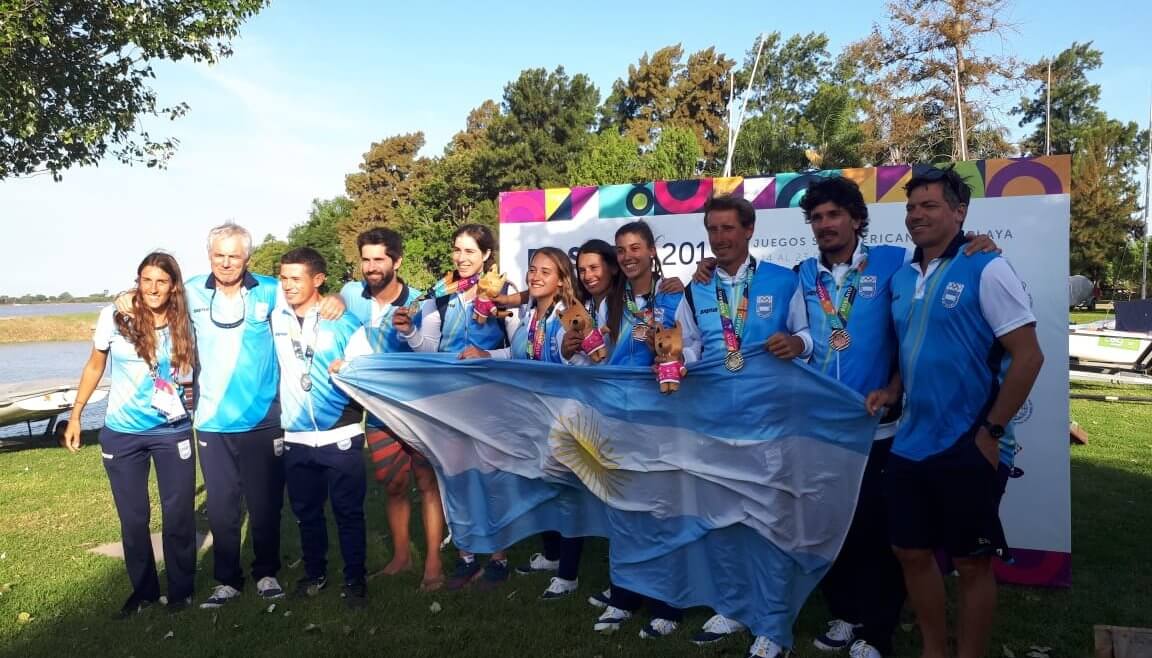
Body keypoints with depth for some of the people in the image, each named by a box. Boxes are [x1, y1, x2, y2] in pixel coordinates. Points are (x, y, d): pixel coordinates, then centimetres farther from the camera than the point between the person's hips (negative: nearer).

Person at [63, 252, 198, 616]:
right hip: (121, 434, 0)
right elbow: (94, 367, 6)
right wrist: (75, 415, 6)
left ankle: (181, 590, 20)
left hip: (172, 431, 0)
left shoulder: (182, 325, -5)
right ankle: (143, 589, 26)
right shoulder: (114, 317, -7)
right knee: (132, 517, 9)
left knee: (178, 514, 4)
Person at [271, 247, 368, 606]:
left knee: (348, 511, 2)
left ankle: (355, 579, 15)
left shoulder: (343, 321, -5)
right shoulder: (275, 317, 3)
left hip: (340, 435, -3)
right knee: (306, 510, 15)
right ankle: (315, 572, 32)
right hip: (295, 437, 4)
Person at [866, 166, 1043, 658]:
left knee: (972, 563, 7)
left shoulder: (986, 270, -11)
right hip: (911, 443, 7)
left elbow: (1028, 356, -13)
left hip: (969, 447, -6)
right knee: (912, 552, 14)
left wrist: (992, 431, -15)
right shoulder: (902, 278, 9)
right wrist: (891, 390, 2)